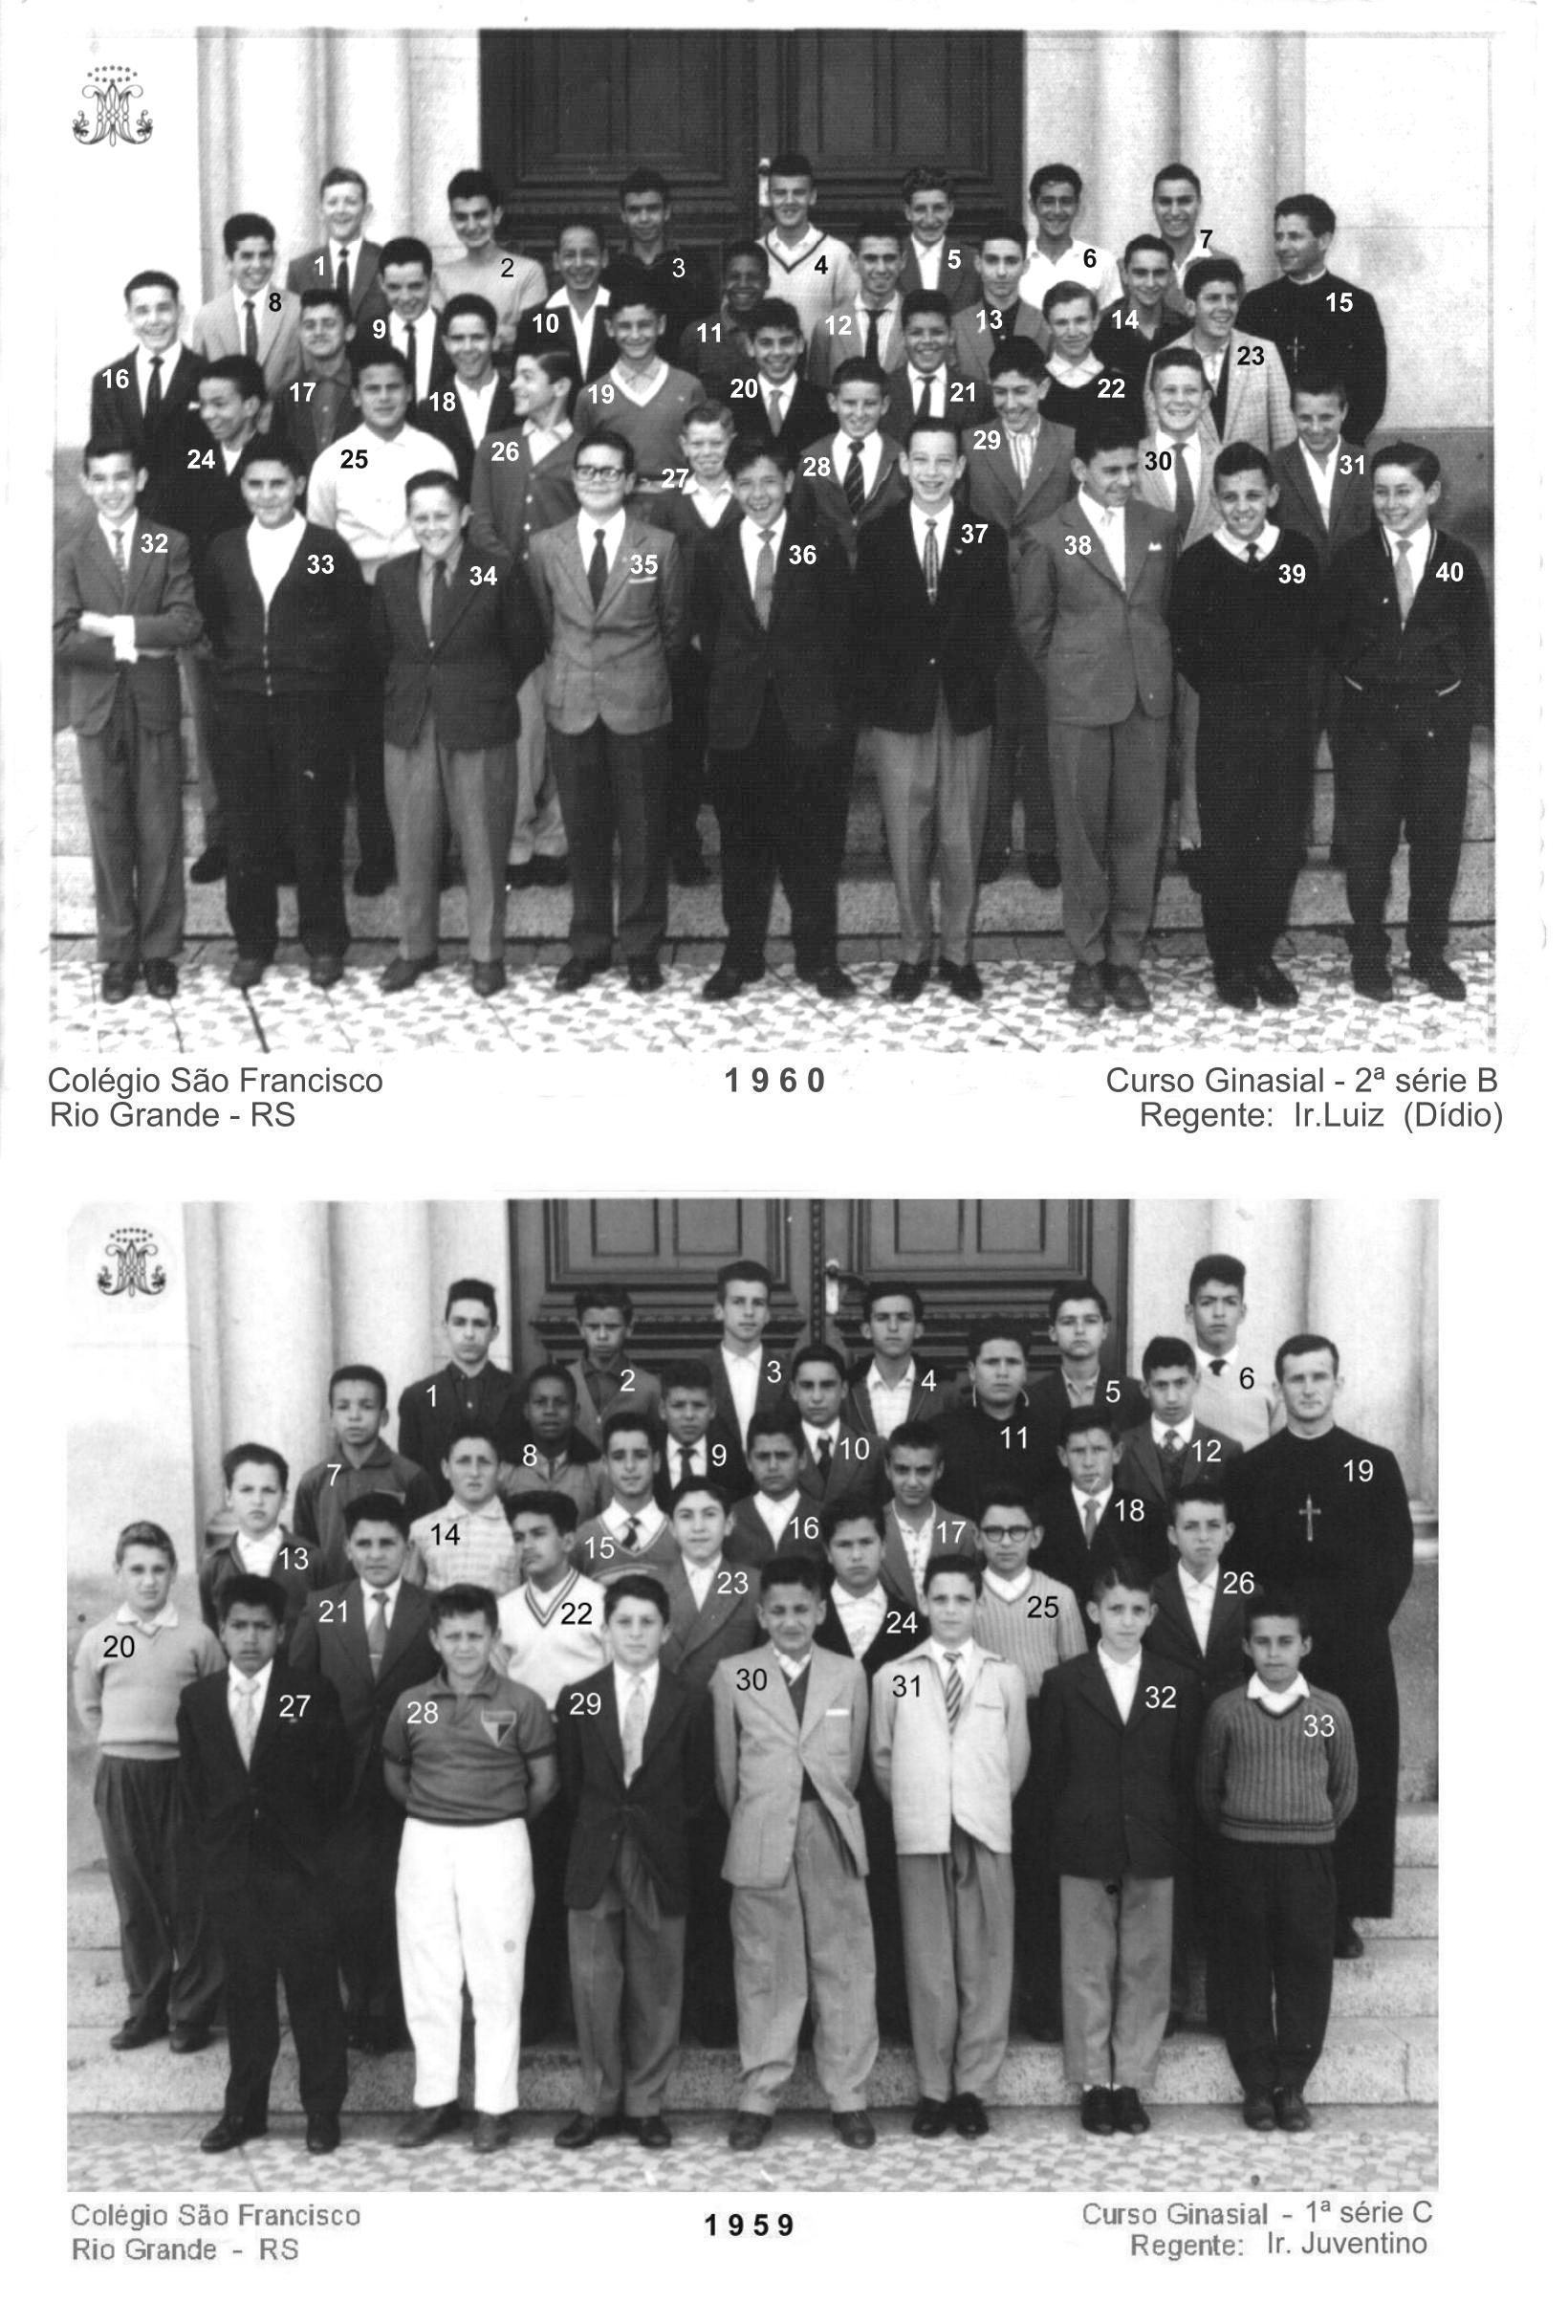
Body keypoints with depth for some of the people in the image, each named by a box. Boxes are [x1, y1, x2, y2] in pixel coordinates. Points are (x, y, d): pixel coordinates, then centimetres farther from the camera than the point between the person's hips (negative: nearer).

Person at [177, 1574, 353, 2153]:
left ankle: (322, 2111, 10)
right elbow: (193, 1782, 13)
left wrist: (312, 1839, 2)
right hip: (229, 1868, 3)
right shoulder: (197, 1699, 6)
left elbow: (337, 1773, 1)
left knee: (313, 1989, 1)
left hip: (298, 1865, -3)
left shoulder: (313, 1694, -4)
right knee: (244, 1990, 8)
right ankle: (244, 2109, 17)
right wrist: (213, 1842, 7)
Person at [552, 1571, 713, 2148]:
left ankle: (646, 2103, 14)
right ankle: (598, 2101, 12)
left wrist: (665, 1830, 3)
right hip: (595, 1861, 1)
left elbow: (698, 1784, 7)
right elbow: (571, 1782, 10)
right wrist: (599, 1831, 5)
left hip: (660, 1860, 0)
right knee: (593, 1982, 0)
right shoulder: (579, 1700, 4)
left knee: (657, 1987, 4)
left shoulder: (690, 1702, 2)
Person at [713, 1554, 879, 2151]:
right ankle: (758, 2098, 10)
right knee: (764, 1970, 2)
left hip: (832, 1832, 1)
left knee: (845, 1966, 2)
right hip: (761, 1836, -1)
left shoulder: (848, 1674, 7)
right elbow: (725, 1765, 9)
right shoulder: (732, 1675, 4)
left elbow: (852, 1760, 13)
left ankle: (848, 2097, 9)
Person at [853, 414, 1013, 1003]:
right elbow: (863, 623, 4)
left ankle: (959, 954, 15)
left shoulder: (986, 538, 5)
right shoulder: (878, 537, 5)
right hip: (898, 709, 0)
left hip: (965, 709, 0)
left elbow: (997, 623, 4)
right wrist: (882, 686, -5)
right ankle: (913, 953, 14)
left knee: (962, 838, 4)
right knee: (906, 838, 3)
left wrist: (975, 679, -7)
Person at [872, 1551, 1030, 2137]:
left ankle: (974, 2088, 9)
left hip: (986, 1834, 0)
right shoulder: (892, 1677, 6)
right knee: (928, 1965, 1)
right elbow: (882, 1759, 13)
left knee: (985, 1965, 0)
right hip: (920, 1836, 0)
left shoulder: (1006, 1677, 7)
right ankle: (933, 2090, 9)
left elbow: (1016, 1759, 12)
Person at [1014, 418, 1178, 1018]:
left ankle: (1125, 956, 12)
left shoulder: (1159, 527, 7)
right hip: (1078, 703, -3)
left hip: (1148, 699, 3)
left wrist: (1154, 669, 13)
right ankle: (1088, 958, 12)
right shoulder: (1048, 538, -3)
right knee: (1082, 832, 3)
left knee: (1139, 830, 4)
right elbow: (1032, 626, 5)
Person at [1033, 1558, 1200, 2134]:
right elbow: (1049, 1770, 3)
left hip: (1154, 1850, 1)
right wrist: (1065, 1837, -2)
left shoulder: (1177, 1687, 6)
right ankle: (1093, 2083, 12)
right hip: (1085, 1851, -1)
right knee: (1087, 1971, 3)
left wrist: (1178, 1840, 0)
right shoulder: (1062, 1684, 2)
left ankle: (1130, 2081, 14)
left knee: (1146, 1969, 4)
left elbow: (1185, 1773, 6)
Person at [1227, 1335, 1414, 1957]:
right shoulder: (1252, 1468, 8)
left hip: (1358, 1654, 0)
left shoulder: (1375, 1465, 8)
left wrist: (1362, 1624, 0)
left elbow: (1398, 1561, 8)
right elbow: (1239, 1561, 6)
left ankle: (1343, 1916, 8)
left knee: (1359, 1782, -1)